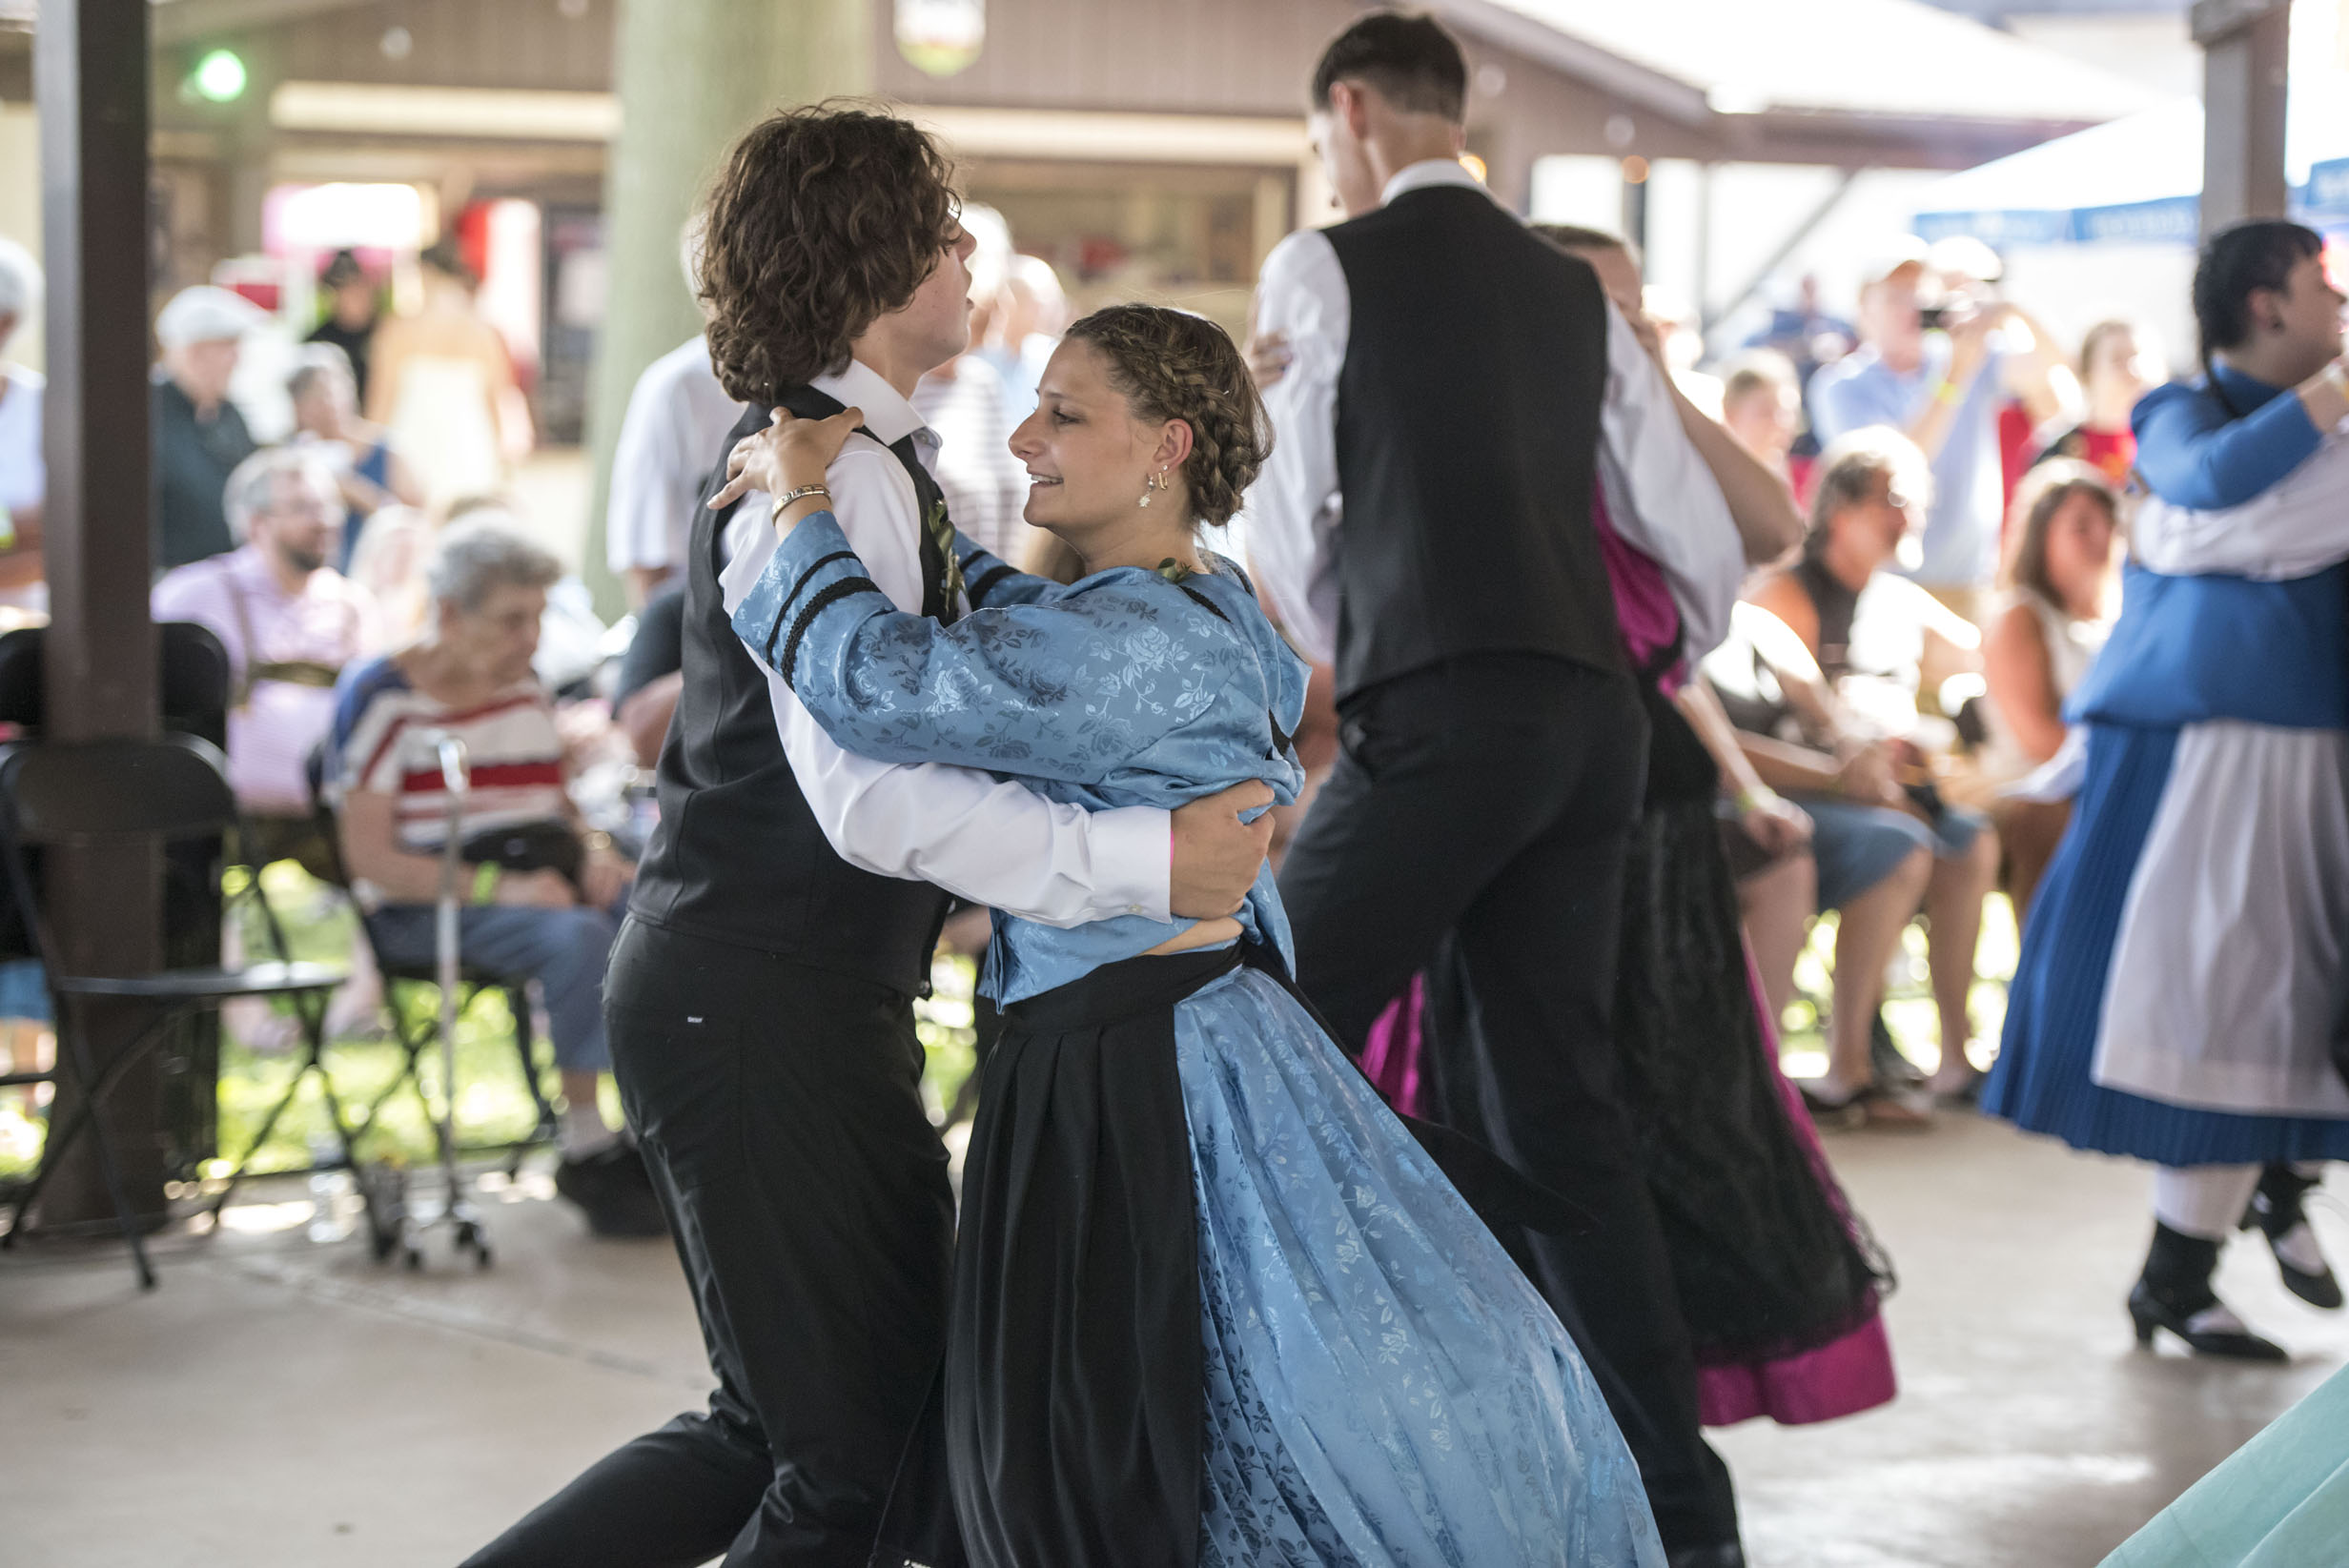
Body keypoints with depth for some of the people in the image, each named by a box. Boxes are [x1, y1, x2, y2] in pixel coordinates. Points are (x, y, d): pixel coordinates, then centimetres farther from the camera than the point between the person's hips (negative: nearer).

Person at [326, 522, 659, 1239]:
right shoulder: (381, 698, -6)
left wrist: (594, 852, -1)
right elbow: (368, 859, -12)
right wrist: (497, 887, -23)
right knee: (579, 937, -35)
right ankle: (585, 1148, -24)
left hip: (543, 881, 7)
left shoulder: (524, 689, 16)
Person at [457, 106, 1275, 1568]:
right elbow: (873, 798, -27)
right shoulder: (831, 475, -17)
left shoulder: (869, 458, 16)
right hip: (764, 1012, -11)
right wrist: (1145, 860, -31)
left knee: (773, 1431, 20)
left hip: (793, 1001, 11)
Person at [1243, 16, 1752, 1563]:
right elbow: (1701, 537, 19)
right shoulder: (1573, 286, 18)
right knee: (1553, 1098, 9)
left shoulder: (1325, 270, 2)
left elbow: (1286, 522, 8)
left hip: (1441, 715, -6)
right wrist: (1669, 663, 39)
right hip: (1593, 715, 7)